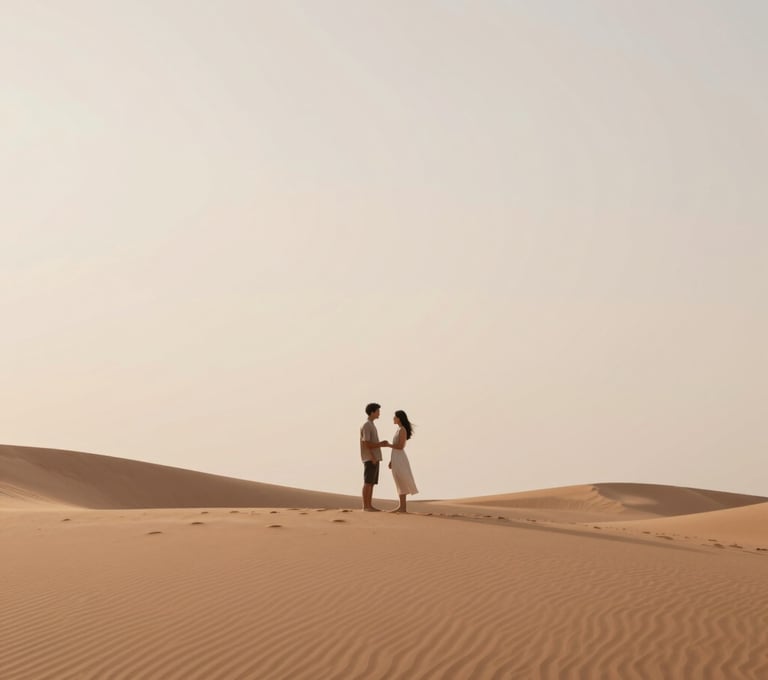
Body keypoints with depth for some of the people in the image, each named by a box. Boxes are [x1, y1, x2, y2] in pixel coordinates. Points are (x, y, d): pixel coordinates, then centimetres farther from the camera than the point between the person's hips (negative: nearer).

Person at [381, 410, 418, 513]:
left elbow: (400, 446, -19)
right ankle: (402, 506, 8)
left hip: (399, 459, -10)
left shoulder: (402, 430, -13)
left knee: (402, 483, -8)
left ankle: (403, 507, -8)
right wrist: (392, 461, 18)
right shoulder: (400, 430, 16)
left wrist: (388, 445, -7)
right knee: (400, 483, 8)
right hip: (397, 458, 10)